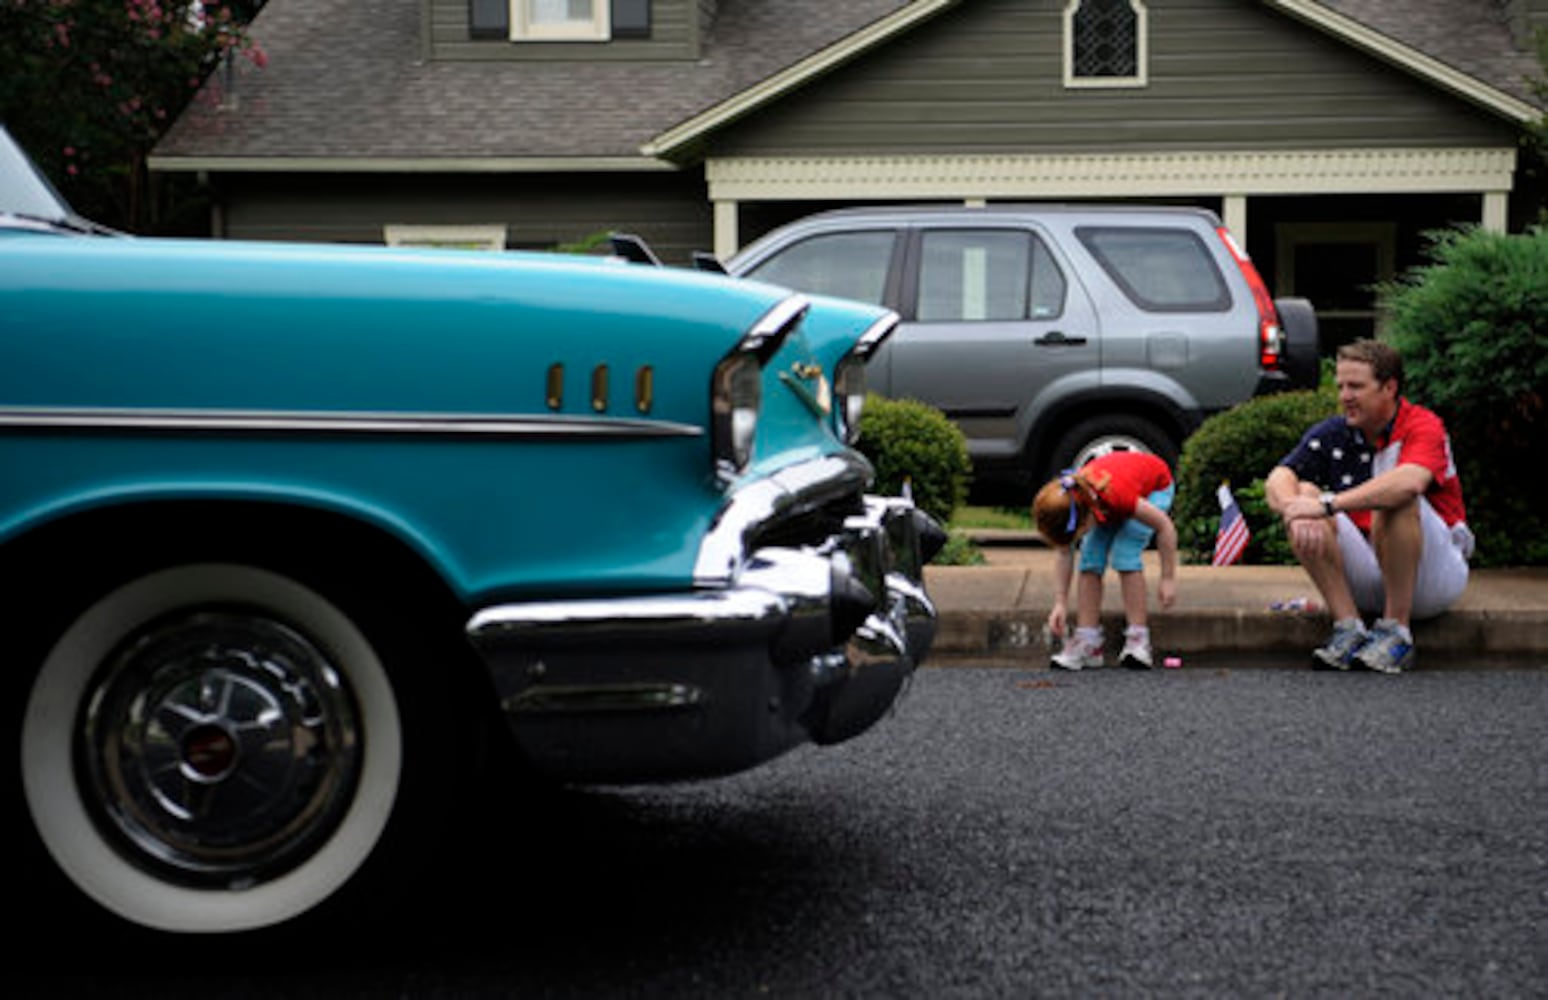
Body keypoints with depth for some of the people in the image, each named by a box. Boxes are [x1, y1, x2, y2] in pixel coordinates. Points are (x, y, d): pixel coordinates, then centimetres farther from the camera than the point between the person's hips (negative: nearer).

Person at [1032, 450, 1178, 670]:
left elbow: (1165, 526, -30)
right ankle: (1087, 643, -13)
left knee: (1125, 555, -25)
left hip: (1154, 488, -5)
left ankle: (1138, 640, -20)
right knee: (1090, 559, -14)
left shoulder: (1117, 496, -44)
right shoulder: (1066, 505, -28)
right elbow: (1063, 554, -12)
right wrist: (1060, 603, -18)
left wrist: (1168, 579, -24)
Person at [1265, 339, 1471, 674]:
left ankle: (1396, 631, -24)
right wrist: (1296, 510, -35)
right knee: (1304, 492, -14)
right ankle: (1348, 626, -21)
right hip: (1367, 580, 5)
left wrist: (1329, 504, -42)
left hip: (1433, 577, -5)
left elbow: (1409, 482, -36)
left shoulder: (1424, 426, -13)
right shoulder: (1331, 434, 2)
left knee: (1397, 500, -31)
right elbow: (1277, 480, -12)